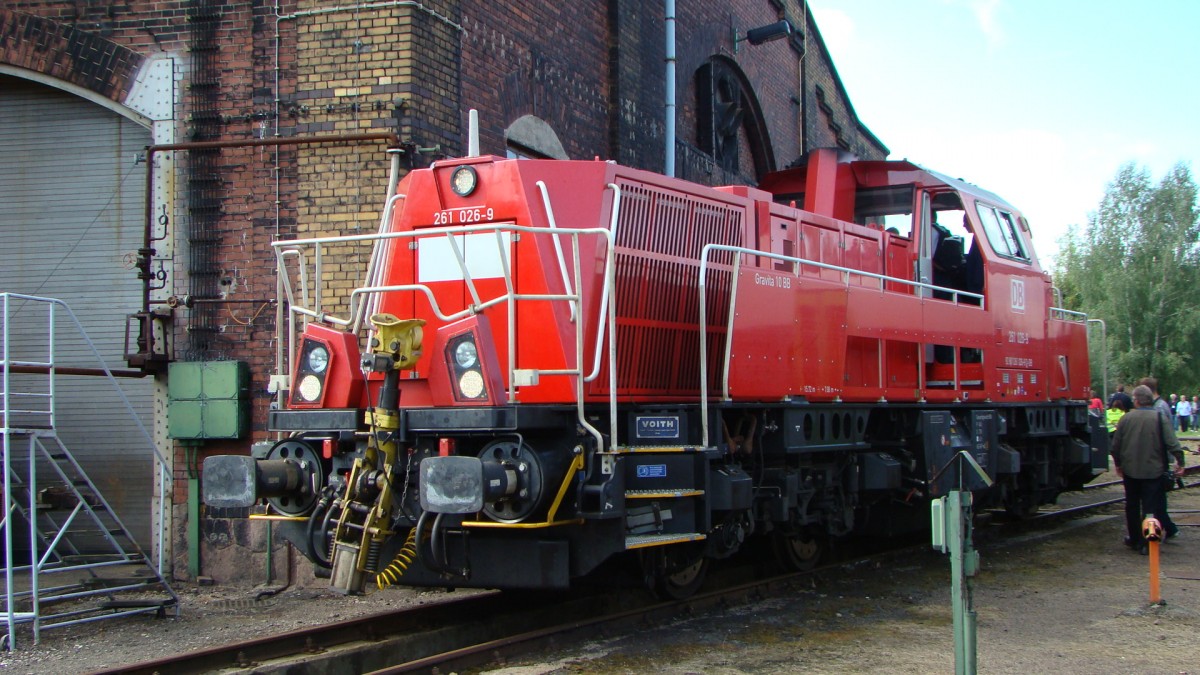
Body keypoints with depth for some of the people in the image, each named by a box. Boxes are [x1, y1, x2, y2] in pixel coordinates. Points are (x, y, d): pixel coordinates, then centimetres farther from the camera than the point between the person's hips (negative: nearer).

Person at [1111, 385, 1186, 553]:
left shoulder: (1126, 418, -2)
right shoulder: (1160, 418, -9)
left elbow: (1115, 446, 4)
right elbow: (1172, 443, -15)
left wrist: (1118, 464, 17)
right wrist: (1180, 462, -5)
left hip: (1130, 470, 2)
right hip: (1153, 470, -2)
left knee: (1132, 506, 15)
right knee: (1151, 507, 0)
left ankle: (1134, 539, 24)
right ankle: (1146, 543, -6)